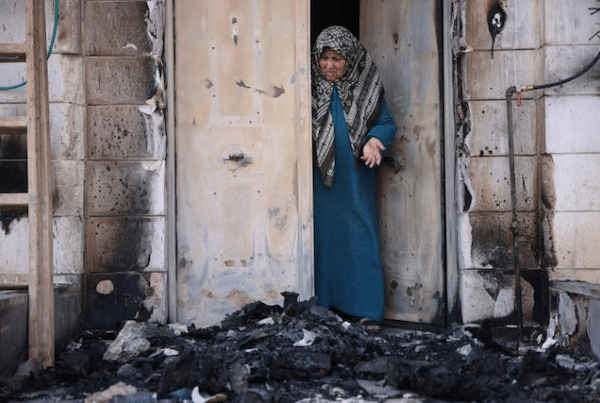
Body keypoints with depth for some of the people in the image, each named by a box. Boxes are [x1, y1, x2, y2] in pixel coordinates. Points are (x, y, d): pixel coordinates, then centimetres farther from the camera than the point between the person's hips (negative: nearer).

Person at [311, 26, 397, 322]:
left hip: (354, 182, 0)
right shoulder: (310, 87, 1)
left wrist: (374, 140, -14)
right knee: (322, 239, 3)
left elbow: (386, 122, 6)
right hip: (319, 181, 0)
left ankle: (363, 310, 8)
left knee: (358, 239, 0)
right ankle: (323, 307, 11)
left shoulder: (365, 88, 2)